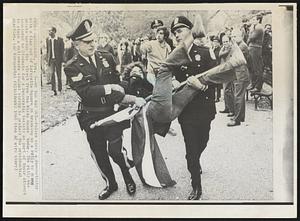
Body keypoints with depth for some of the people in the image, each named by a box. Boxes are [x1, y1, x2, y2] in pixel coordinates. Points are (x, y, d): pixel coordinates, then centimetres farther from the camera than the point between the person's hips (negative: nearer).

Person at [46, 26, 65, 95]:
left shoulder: (60, 39, -4)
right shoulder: (47, 39, 7)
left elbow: (62, 50, -2)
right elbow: (47, 50, 13)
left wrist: (62, 60, -7)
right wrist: (47, 59, 9)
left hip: (58, 59, -2)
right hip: (51, 59, 2)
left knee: (59, 75, 6)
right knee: (52, 74, -9)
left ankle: (59, 89, 19)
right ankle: (54, 90, -8)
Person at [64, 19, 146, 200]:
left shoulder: (107, 58, 2)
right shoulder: (72, 67, -10)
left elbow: (118, 84, 7)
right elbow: (85, 92, -22)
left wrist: (131, 98, -8)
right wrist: (108, 88, -22)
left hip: (112, 112, 0)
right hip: (91, 117, 0)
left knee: (114, 148, -12)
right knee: (99, 153, 12)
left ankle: (127, 175, 19)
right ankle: (110, 184, 36)